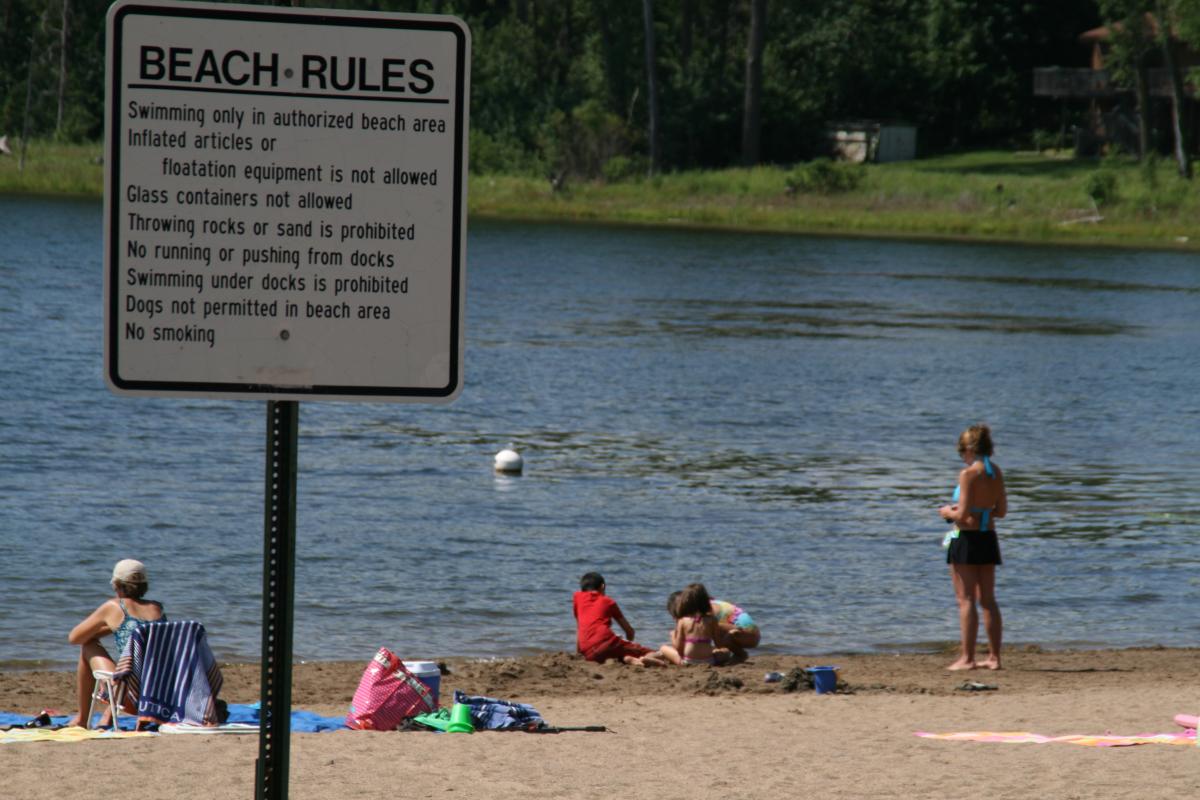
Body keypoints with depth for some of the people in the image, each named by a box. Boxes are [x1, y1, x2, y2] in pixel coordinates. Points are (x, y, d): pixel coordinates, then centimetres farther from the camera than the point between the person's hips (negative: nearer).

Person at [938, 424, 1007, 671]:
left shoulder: (969, 474, -15)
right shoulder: (996, 473, 6)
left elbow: (963, 515, -18)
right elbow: (1001, 511, 12)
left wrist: (948, 513, 2)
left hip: (966, 538, -7)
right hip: (988, 538, 7)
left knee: (966, 600, -2)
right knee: (988, 600, 12)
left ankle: (967, 658, -2)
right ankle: (994, 657, 13)